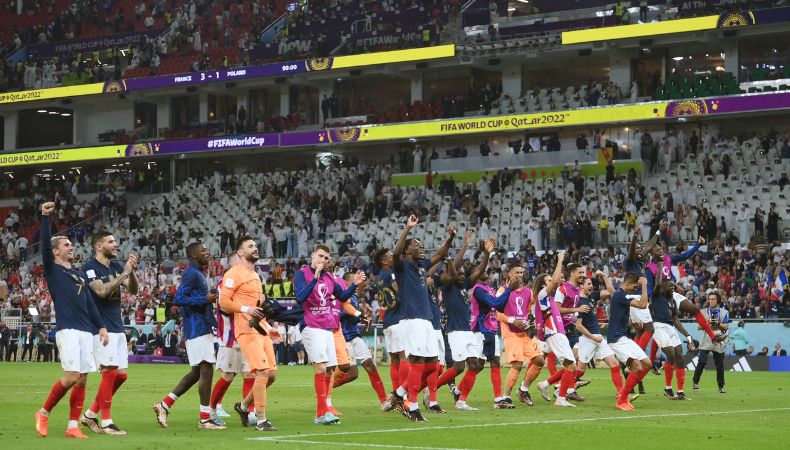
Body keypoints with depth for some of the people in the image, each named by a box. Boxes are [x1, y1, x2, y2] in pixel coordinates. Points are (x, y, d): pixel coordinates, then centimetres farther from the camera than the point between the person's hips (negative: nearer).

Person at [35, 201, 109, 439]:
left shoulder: (80, 275, 22)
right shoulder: (52, 270, 5)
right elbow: (45, 244, -9)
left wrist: (101, 327, 12)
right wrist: (45, 218, -18)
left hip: (86, 330, 6)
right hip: (67, 329, -6)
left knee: (82, 379, 2)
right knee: (71, 377, -15)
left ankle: (73, 426, 5)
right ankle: (44, 413, 4)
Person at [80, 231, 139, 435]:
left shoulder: (116, 266, 13)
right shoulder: (89, 268, -9)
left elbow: (133, 290, 8)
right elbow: (101, 290, -22)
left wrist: (132, 271, -9)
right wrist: (125, 273, -20)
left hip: (118, 328, 8)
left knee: (121, 375, 7)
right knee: (110, 371, -11)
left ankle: (91, 414, 18)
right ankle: (106, 422, -3)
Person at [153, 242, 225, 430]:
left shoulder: (198, 273, 19)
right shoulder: (191, 274, -12)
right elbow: (178, 299, -20)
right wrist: (204, 299, -21)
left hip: (203, 328, 10)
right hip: (197, 328, -10)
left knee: (197, 372, 13)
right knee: (206, 370, -8)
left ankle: (164, 405, 16)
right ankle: (205, 419, -5)